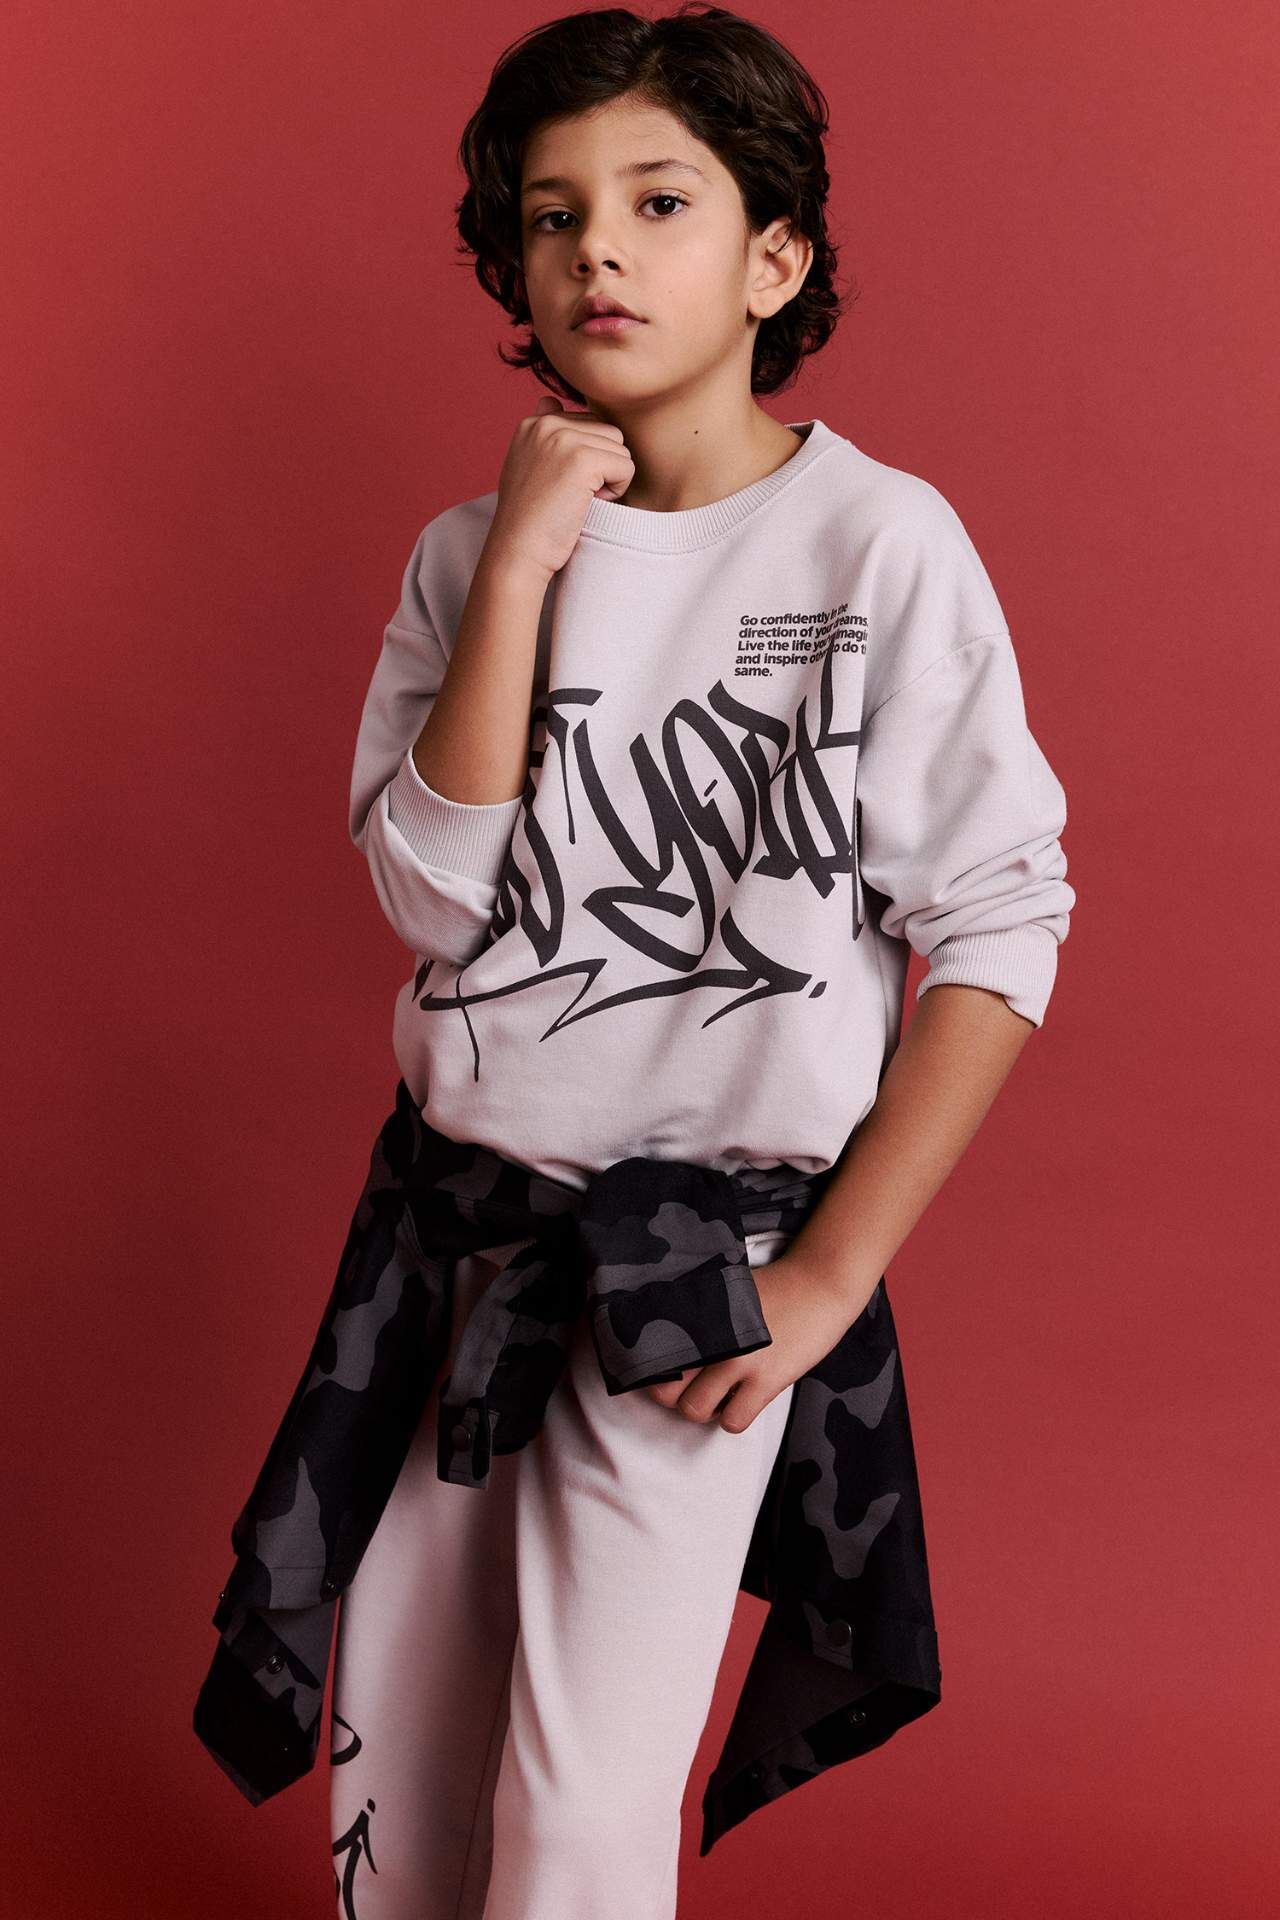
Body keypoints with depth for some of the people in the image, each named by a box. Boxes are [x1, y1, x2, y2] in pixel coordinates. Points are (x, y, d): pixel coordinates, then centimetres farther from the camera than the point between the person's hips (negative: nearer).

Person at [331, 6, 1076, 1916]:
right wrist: (521, 565, -15)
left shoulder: (879, 546, -11)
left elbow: (998, 927, -11)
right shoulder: (469, 553, 2)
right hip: (457, 1232, 4)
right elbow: (433, 894, -9)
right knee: (393, 1749, 17)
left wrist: (833, 1272, -12)